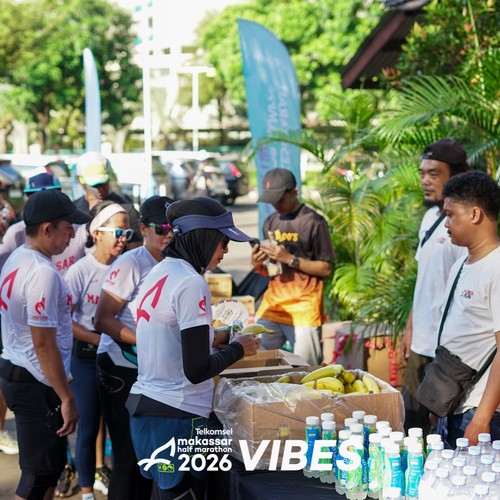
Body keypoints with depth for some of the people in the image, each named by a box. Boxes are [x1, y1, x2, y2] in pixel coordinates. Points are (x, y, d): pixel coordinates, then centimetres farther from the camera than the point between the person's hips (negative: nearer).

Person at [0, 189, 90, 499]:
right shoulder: (43, 272, -22)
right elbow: (44, 344, -24)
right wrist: (67, 398, -19)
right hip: (37, 382, -10)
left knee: (51, 462, 20)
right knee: (40, 473, -1)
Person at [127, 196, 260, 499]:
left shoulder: (159, 273, 10)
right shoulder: (191, 283, -17)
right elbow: (196, 370, -20)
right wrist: (238, 349, -4)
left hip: (144, 406, 9)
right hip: (176, 418, -9)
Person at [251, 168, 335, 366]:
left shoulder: (313, 222, -5)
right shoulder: (271, 222, 13)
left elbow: (325, 268, -5)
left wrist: (290, 259, -15)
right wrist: (258, 266, -3)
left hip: (303, 307, -5)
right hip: (272, 304, 5)